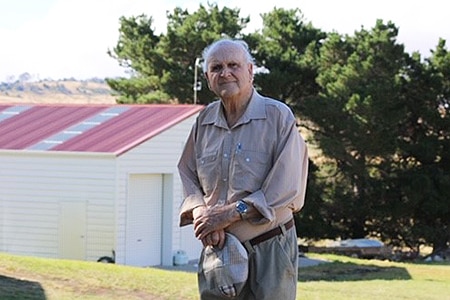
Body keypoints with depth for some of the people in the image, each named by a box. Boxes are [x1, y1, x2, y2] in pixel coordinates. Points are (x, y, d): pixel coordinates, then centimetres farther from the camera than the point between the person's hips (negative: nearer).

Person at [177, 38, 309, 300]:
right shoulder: (205, 120, 10)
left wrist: (230, 214, -18)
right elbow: (187, 175, 12)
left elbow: (286, 188, -14)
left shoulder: (278, 116, -7)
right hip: (218, 246, 5)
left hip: (269, 248, -5)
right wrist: (201, 214, -9)